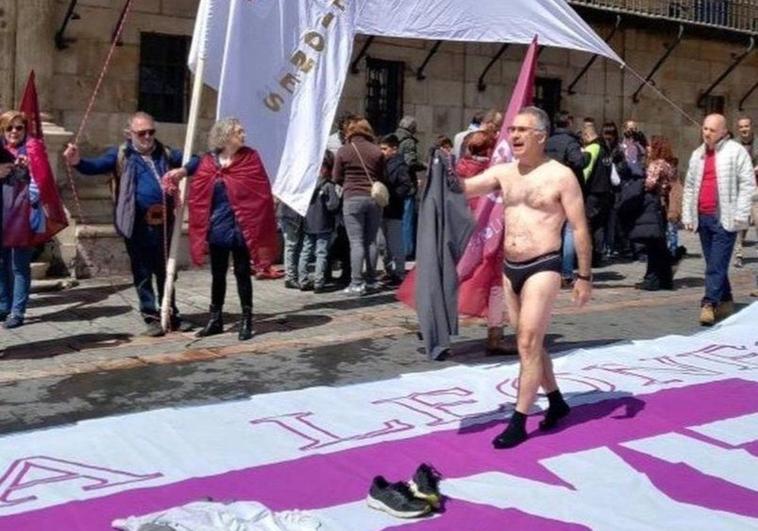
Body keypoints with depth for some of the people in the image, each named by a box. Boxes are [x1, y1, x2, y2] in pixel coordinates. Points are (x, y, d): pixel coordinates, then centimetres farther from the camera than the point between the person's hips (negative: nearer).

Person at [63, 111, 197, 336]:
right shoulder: (120, 155, 1)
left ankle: (171, 315, 25)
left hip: (164, 222, 3)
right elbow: (95, 166, -14)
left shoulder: (166, 153, 11)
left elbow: (195, 160, 14)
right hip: (138, 224, -3)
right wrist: (77, 162, -36)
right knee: (142, 273, 5)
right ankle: (152, 317, 14)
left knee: (165, 272, 14)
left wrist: (183, 170, -8)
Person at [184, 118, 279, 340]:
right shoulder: (208, 161, 2)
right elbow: (196, 195, 3)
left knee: (242, 274, 4)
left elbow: (262, 194, -6)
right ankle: (215, 319, 24)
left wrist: (258, 227, -9)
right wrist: (201, 227, -2)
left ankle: (246, 320, 14)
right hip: (216, 230, 3)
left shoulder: (250, 158, -4)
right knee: (217, 275, 13)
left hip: (241, 229, -3)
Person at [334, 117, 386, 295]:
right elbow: (383, 178, 7)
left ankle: (357, 283, -5)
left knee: (356, 242, -2)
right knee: (371, 241, 11)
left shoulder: (343, 151, -1)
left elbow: (337, 178, 3)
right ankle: (371, 280, 16)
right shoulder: (377, 151, 4)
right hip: (374, 198, 3)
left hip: (352, 198, -3)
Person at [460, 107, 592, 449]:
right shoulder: (503, 173, 8)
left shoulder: (561, 176, -8)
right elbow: (465, 188, -1)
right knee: (530, 343, 16)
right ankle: (556, 401, 35)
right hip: (510, 268, 7)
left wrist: (584, 275, -8)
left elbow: (579, 228, -7)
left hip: (543, 267, -7)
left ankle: (518, 422, -3)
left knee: (528, 343, -9)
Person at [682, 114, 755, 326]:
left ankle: (709, 304, -12)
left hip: (724, 218, -6)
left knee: (717, 265, -10)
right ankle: (726, 301, 23)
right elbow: (689, 186, 20)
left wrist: (740, 215, -12)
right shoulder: (697, 154, 16)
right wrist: (687, 215, 15)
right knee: (714, 264, 12)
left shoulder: (735, 151, -3)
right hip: (703, 217, 6)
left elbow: (747, 184, -7)